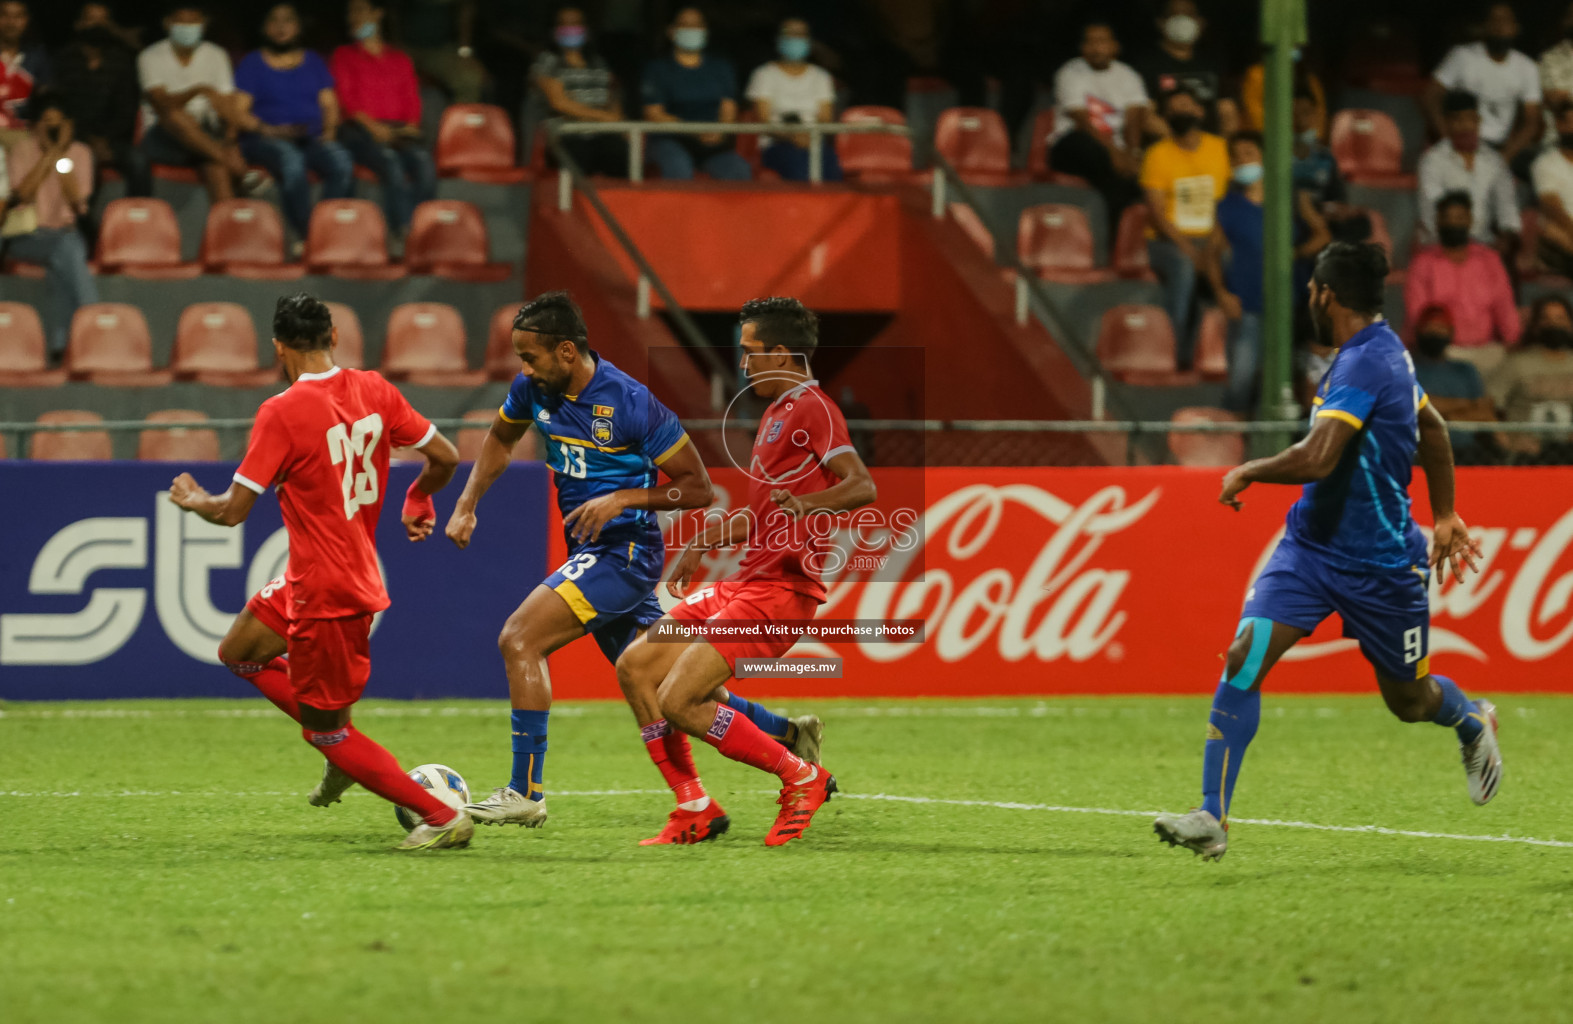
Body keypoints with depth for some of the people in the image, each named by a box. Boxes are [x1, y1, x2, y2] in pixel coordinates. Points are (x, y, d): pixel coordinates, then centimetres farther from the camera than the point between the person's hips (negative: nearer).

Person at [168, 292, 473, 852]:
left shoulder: (282, 412, -18)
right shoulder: (373, 391, 0)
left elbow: (234, 511, -16)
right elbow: (445, 457, 4)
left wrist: (193, 499, 6)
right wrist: (418, 500, 25)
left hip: (323, 592, -8)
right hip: (362, 579, 8)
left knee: (326, 732, 2)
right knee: (240, 650, 24)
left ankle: (442, 817, -4)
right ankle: (341, 755, 18)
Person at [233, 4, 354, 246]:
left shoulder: (313, 63, 22)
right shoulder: (252, 64, 12)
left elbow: (329, 105, 18)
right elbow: (240, 112, 3)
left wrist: (329, 129, -4)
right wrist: (267, 130, -15)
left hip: (312, 137, 3)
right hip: (264, 140, -3)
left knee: (341, 160, -32)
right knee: (291, 160, -40)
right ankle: (305, 233, -39)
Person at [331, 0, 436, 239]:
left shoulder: (400, 59, 24)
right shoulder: (344, 56, 16)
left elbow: (412, 100, 17)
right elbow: (346, 99, 3)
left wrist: (411, 126, -6)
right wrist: (373, 127, -13)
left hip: (398, 130, 3)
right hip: (358, 131, -3)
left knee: (423, 159, -32)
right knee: (390, 160, -36)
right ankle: (404, 230, -43)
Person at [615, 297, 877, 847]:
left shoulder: (811, 409, -11)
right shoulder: (776, 413, 20)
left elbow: (863, 486, -25)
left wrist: (811, 504, -43)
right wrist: (706, 539, 34)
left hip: (780, 590, -10)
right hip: (748, 580, 10)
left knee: (678, 702, -17)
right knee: (635, 665, 4)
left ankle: (802, 778, -4)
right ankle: (695, 806, 7)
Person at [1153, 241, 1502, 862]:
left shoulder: (1366, 363, -23)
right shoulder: (1380, 351, 6)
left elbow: (1318, 459, -34)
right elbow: (1432, 428, 21)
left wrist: (1248, 473, -17)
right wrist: (1444, 514, 29)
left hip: (1379, 564, -8)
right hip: (1310, 545, 8)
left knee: (1409, 700, 13)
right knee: (1244, 657, -12)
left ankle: (1473, 723, 49)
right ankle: (1212, 818, -13)